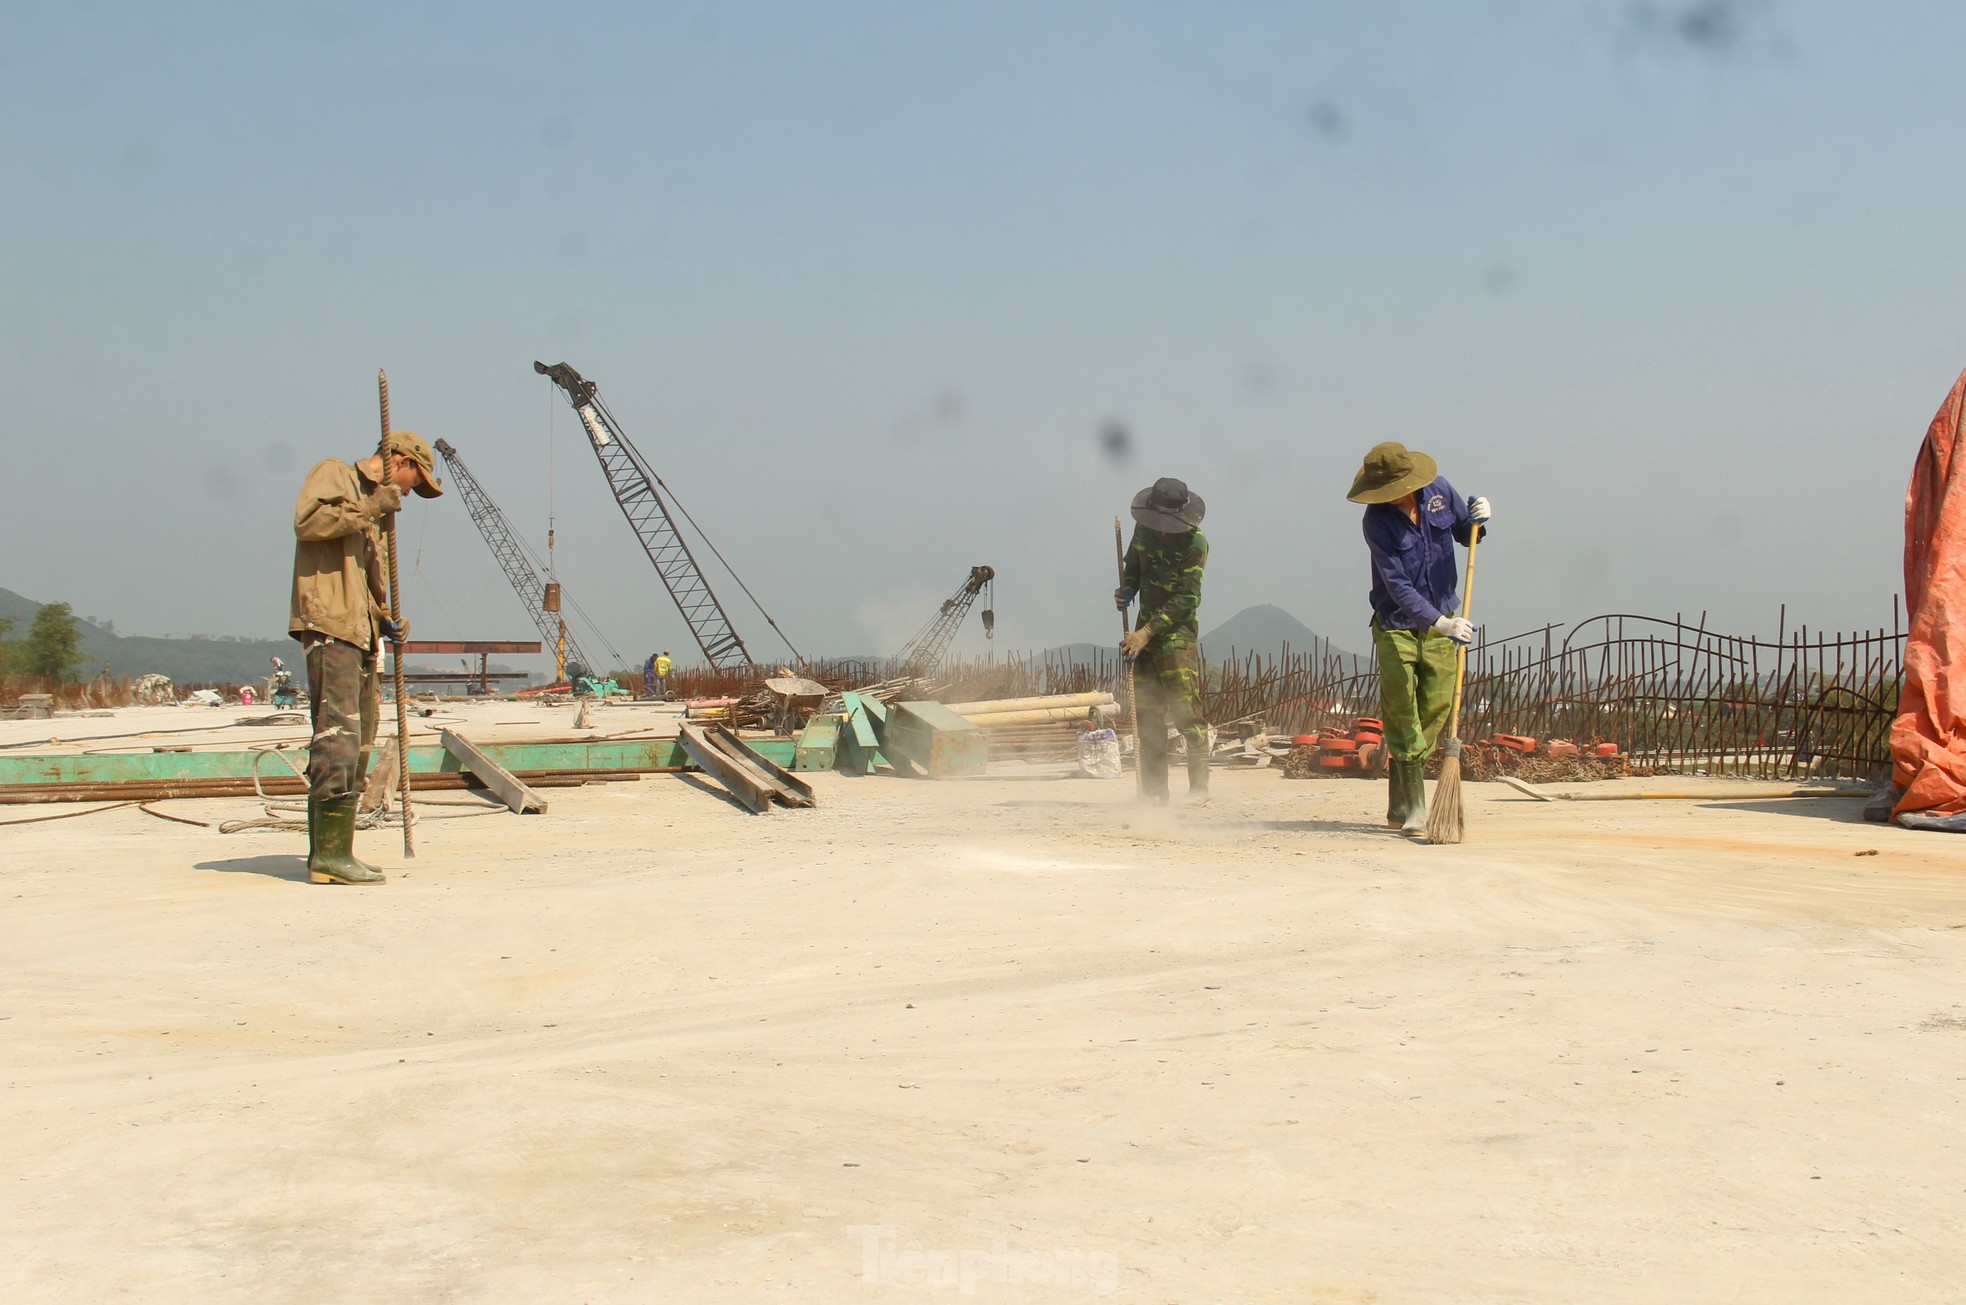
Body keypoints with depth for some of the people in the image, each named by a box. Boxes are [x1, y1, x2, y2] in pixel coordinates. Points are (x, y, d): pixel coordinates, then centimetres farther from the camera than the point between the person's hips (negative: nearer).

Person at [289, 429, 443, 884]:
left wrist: (385, 623, 12)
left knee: (356, 745, 7)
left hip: (359, 634, 10)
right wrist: (371, 509, -14)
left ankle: (327, 854, 11)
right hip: (328, 626, -10)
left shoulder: (370, 509, 28)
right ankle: (331, 852, -18)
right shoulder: (332, 473, 3)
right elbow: (308, 521, -17)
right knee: (339, 736, -15)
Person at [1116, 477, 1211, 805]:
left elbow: (1186, 599, -18)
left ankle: (1199, 787, -10)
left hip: (1177, 630, -6)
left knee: (1185, 710, -13)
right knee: (1147, 711, 4)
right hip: (1146, 625, 6)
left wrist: (1145, 633, -22)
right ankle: (1153, 789, 8)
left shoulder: (1195, 543, -15)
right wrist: (1127, 588, -3)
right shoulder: (1144, 527, 4)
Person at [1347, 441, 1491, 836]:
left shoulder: (1438, 489, -5)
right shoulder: (1377, 520, -17)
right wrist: (1440, 623, -32)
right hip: (1397, 623, -4)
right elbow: (1397, 586, -21)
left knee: (1435, 711, 4)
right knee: (1402, 715, -8)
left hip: (1442, 617, 4)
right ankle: (1413, 811, -6)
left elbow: (1463, 533, 12)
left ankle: (1400, 808, 16)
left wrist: (1476, 520, -12)